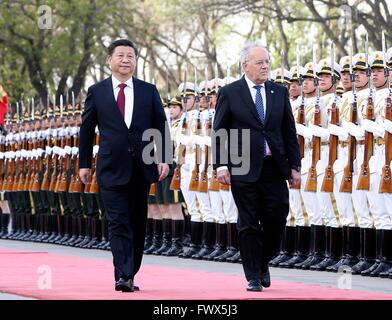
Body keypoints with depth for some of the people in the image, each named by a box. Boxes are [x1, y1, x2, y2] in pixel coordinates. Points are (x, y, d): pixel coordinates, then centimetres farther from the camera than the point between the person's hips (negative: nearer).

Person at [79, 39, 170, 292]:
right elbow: (87, 130, 8)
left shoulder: (149, 91, 8)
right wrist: (85, 163, 5)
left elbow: (161, 127, 7)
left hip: (142, 167, 2)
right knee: (119, 224, -10)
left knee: (138, 224, 8)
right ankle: (124, 276, -15)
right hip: (112, 168, -2)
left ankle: (130, 275, 17)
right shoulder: (97, 91, 5)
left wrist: (163, 159, -3)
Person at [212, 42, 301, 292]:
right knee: (249, 224, 1)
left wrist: (295, 165, 6)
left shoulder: (280, 92, 9)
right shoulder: (230, 93, 0)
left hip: (274, 168, 3)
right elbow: (219, 132, 0)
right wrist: (221, 165, -8)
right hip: (244, 169, -3)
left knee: (277, 220, 1)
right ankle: (254, 277, 9)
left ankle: (263, 263, 26)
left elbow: (289, 131, 11)